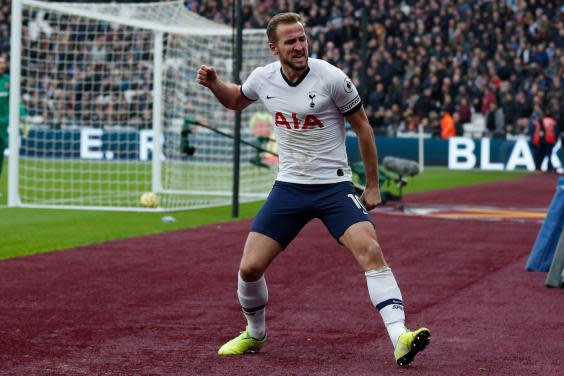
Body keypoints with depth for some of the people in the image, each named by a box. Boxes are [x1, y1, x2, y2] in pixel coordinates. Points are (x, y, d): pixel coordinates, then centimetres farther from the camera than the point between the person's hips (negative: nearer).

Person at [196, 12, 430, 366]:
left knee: (371, 250, -25)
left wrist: (373, 186, -1)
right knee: (249, 268, -1)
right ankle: (255, 334, 26)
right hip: (288, 187, 4)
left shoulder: (332, 78, -14)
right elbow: (235, 100, 23)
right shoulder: (264, 78, 0)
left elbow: (363, 128, -3)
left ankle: (400, 338, -29)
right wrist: (214, 83, 1)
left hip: (334, 185, -4)